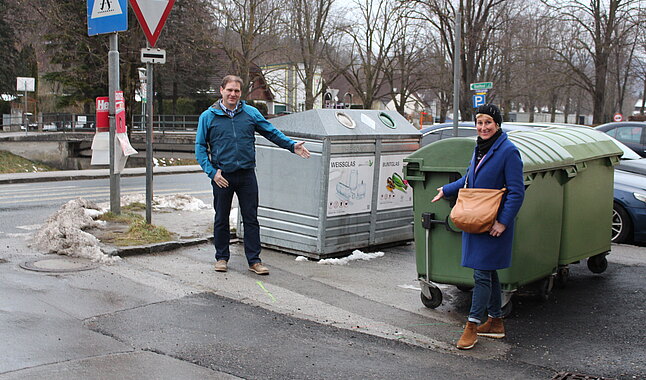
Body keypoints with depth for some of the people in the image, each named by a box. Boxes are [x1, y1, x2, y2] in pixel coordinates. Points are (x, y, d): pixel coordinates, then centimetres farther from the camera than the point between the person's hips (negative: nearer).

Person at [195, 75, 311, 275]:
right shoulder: (208, 116, 2)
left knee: (251, 219, 5)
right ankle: (222, 257, 25)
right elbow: (200, 147, 2)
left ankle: (254, 260, 13)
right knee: (221, 219, 10)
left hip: (247, 175, 1)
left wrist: (291, 145, -2)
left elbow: (271, 132, 11)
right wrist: (212, 172, -8)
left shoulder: (250, 113, 6)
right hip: (222, 176, -1)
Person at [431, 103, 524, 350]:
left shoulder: (508, 151, -13)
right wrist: (446, 190, 32)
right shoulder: (480, 149, 12)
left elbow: (516, 192, -15)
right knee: (488, 273, 14)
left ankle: (472, 326, 2)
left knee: (482, 273, -5)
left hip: (493, 224, -8)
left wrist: (503, 222, -20)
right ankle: (496, 322, 26)